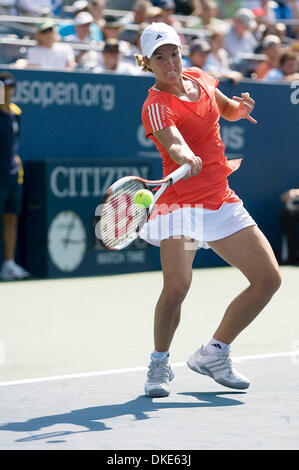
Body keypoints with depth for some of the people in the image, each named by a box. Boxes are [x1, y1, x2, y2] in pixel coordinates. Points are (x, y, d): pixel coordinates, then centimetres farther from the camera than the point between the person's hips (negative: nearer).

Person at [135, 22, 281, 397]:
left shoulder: (199, 78, 7)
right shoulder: (156, 106, -13)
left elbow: (227, 110, 27)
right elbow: (174, 144, -33)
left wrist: (239, 109, 4)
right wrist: (186, 159, -56)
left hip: (222, 203, 7)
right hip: (181, 202, -7)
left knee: (268, 279, 4)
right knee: (177, 284, -25)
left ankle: (213, 354, 18)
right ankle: (159, 363, 1)